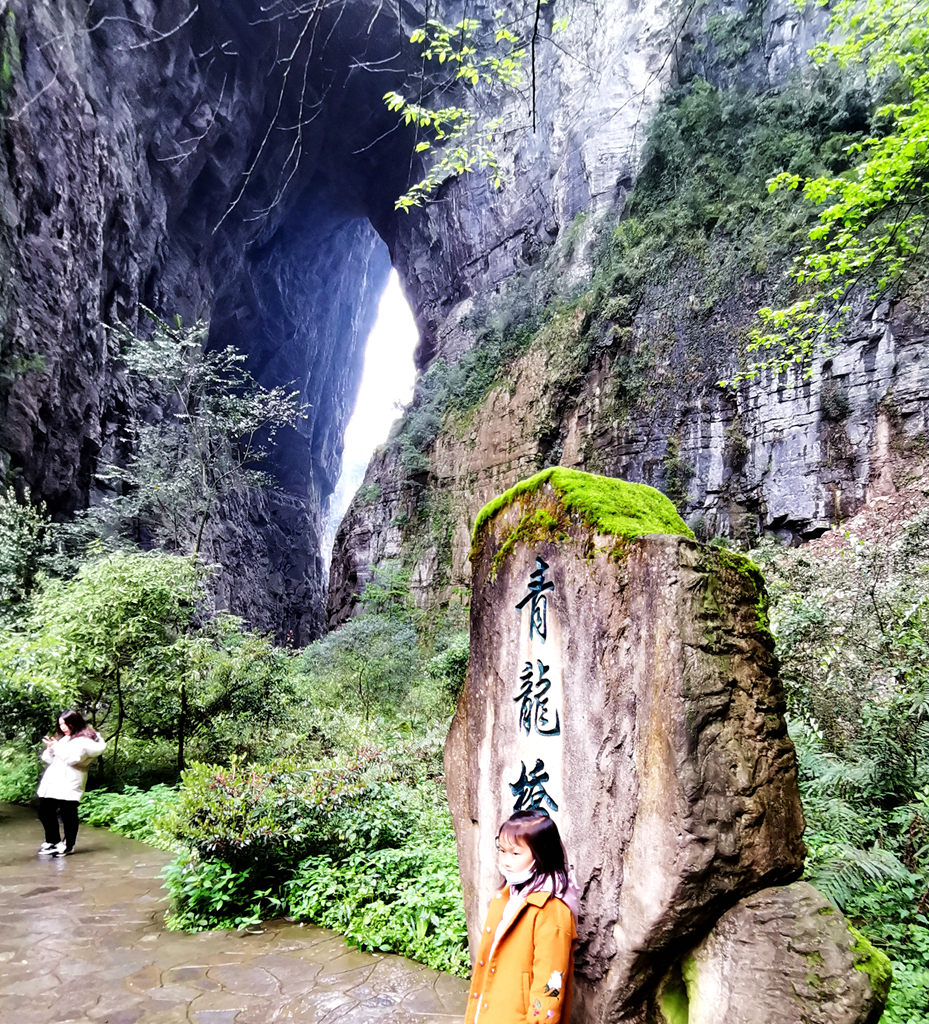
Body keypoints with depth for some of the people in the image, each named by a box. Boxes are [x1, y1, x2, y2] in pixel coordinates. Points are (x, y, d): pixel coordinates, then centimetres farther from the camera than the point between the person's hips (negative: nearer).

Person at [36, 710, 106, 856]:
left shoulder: (84, 740, -8)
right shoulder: (63, 739, 19)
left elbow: (72, 758, -21)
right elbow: (50, 760, 20)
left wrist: (56, 746, -12)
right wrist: (50, 749, 0)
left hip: (69, 785, -9)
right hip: (52, 783, 9)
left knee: (68, 815, -1)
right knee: (44, 812, 13)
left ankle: (68, 845, 13)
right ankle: (53, 841, 28)